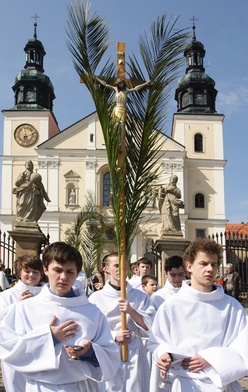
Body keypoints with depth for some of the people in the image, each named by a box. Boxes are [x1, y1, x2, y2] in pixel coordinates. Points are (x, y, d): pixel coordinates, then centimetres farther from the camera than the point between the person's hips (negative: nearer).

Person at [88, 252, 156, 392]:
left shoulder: (141, 296, 6)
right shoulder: (96, 298, 1)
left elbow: (151, 328, 1)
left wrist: (131, 311, -12)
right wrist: (114, 336, -12)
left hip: (134, 357, 1)